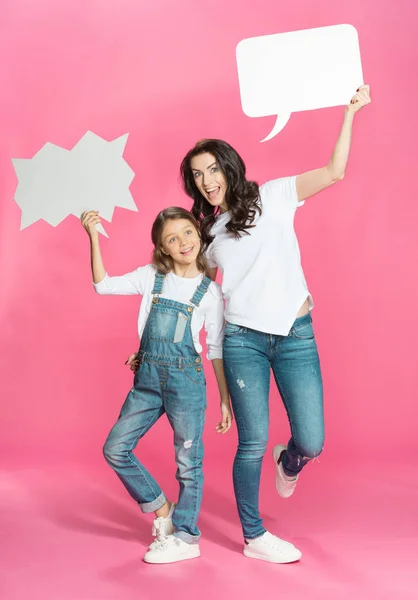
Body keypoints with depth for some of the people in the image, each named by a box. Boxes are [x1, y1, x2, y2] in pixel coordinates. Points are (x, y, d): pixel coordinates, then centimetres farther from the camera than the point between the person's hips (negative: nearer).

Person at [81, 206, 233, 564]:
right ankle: (162, 509, 21)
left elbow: (217, 349, 2)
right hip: (148, 378, 4)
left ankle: (185, 538, 18)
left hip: (186, 379, -3)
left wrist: (225, 400, 2)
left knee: (188, 461, 3)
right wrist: (93, 237, -9)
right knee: (115, 449, 4)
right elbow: (103, 285, 0)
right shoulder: (151, 277, 5)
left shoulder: (210, 291, -1)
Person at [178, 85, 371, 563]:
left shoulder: (273, 197, 5)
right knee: (253, 443, 0)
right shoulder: (208, 231, 11)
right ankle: (254, 536, 19)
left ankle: (288, 462, 36)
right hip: (243, 340, 1)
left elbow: (334, 171, -1)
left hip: (295, 336, -1)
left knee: (312, 442, -2)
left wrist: (349, 112, -4)